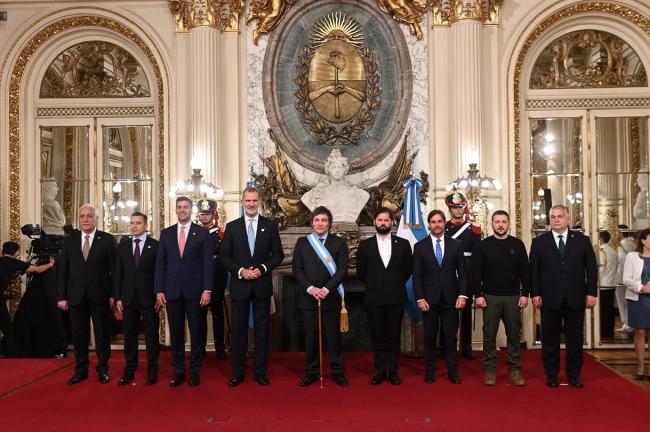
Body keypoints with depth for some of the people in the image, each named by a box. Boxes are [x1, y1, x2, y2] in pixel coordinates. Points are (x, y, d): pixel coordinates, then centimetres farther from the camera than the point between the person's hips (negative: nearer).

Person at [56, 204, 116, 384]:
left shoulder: (107, 239, -2)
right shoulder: (69, 240, 6)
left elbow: (114, 269, -3)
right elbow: (63, 270, 6)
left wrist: (113, 295, -6)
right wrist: (62, 296, 1)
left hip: (100, 295, -2)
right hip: (76, 295, 3)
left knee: (102, 334, 6)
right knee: (79, 335, 10)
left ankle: (103, 369, 19)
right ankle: (81, 370, 22)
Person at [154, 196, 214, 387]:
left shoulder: (202, 233, 2)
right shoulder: (166, 233, 9)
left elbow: (208, 263, -2)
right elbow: (160, 263, 6)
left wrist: (207, 290, -9)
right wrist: (159, 290, 0)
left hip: (195, 290, -2)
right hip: (172, 291, 2)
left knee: (196, 332, 4)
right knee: (176, 333, 8)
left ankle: (195, 371, 16)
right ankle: (178, 372, 18)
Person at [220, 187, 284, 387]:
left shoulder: (270, 225, 3)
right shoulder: (232, 226, 3)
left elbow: (278, 254, 3)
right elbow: (224, 257, 2)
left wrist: (262, 269, -12)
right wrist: (240, 271, -12)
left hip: (262, 285, 0)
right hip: (239, 285, 0)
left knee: (262, 329, 7)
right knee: (239, 329, 6)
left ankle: (261, 372, 17)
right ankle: (238, 372, 17)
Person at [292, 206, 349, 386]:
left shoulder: (339, 243, 3)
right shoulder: (302, 242, 7)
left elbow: (342, 269, -4)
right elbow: (297, 268, 2)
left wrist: (327, 289, -15)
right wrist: (310, 288, -12)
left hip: (331, 297, -1)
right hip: (308, 296, 1)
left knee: (333, 336, 5)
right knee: (310, 336, 7)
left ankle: (337, 371, 15)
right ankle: (311, 372, 17)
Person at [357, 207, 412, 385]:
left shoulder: (403, 244, 3)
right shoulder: (365, 245, 3)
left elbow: (408, 269, 10)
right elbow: (361, 272, 9)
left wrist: (396, 284, 10)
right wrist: (373, 285, 10)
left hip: (396, 297, 0)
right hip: (374, 297, 0)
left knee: (394, 336, 6)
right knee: (377, 336, 6)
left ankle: (393, 371, 16)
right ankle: (380, 371, 15)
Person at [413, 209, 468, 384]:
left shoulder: (456, 245, 5)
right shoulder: (420, 246, 2)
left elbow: (462, 273, 4)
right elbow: (417, 275, 0)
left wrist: (462, 295, -6)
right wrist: (420, 298, -8)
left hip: (451, 298, 1)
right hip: (429, 299, 0)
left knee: (450, 336, 6)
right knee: (429, 336, 8)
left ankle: (453, 371, 17)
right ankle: (430, 371, 19)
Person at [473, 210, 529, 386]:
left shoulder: (518, 244, 4)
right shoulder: (483, 245, 0)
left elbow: (525, 271, 4)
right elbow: (476, 272, -1)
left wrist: (525, 294, -2)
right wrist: (478, 295, -7)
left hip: (513, 297, 1)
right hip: (490, 297, -1)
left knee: (514, 334, 6)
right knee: (489, 335, 4)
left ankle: (514, 370, 16)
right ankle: (490, 370, 13)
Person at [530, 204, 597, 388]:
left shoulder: (582, 240, 5)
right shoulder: (539, 242, 3)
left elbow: (591, 268, 4)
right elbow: (533, 270, 1)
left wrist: (591, 292, -2)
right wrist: (535, 294, -5)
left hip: (575, 298, 1)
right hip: (550, 298, -1)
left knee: (575, 338, 9)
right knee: (550, 339, 7)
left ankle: (574, 375, 22)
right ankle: (552, 375, 19)